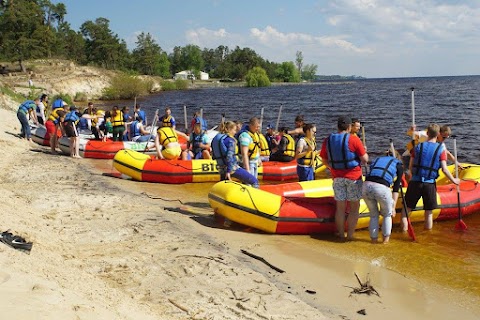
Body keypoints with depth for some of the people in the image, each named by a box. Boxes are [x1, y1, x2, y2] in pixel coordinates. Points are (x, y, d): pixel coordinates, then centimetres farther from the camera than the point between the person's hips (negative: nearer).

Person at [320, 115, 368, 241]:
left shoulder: (328, 140, 1)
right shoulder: (353, 139, -12)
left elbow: (325, 160, 9)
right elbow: (365, 159, -11)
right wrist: (365, 153, 10)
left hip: (337, 177, 4)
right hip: (353, 177, -4)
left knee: (340, 207, 11)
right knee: (354, 207, 6)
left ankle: (341, 234, 17)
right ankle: (350, 235, 7)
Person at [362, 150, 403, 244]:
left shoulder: (378, 159, 31)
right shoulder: (398, 165, 21)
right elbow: (396, 189, 15)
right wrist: (393, 207, 15)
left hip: (366, 186, 3)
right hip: (382, 188, -3)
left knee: (373, 215, 26)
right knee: (387, 214, 25)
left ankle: (374, 238, 30)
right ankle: (386, 238, 28)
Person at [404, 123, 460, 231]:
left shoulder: (418, 147, 2)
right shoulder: (441, 149, -2)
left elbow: (410, 166, 2)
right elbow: (444, 169, -6)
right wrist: (453, 180, 8)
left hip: (415, 182, 1)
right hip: (430, 184, 0)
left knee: (407, 209, 10)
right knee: (429, 212, 11)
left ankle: (404, 230, 5)